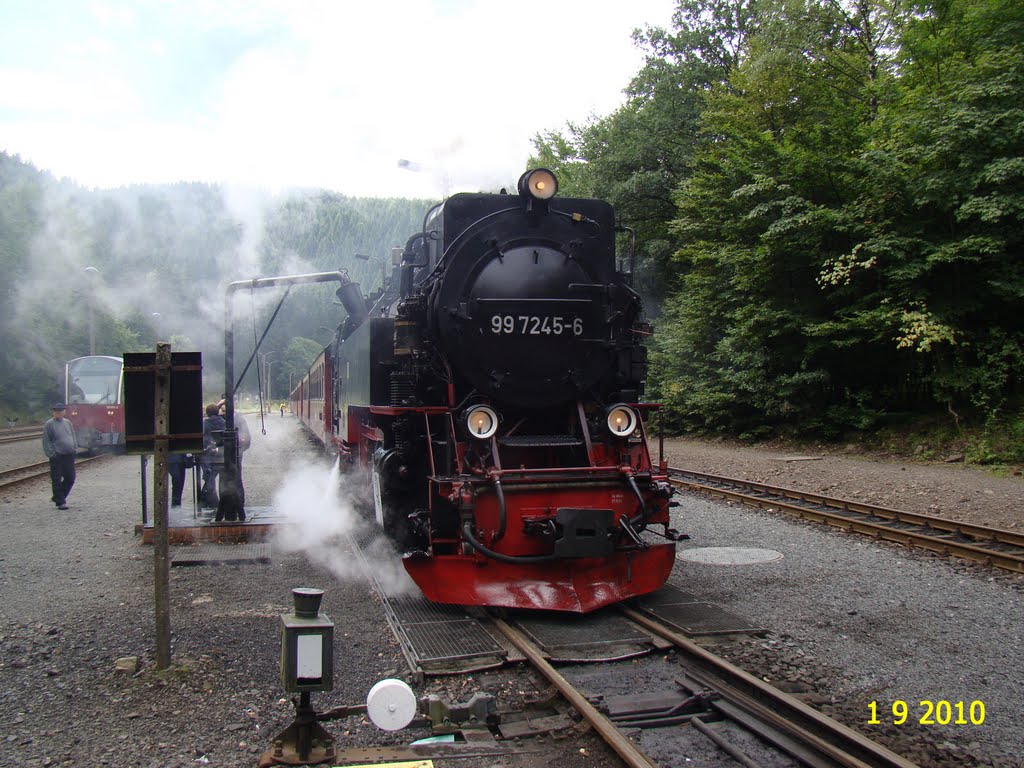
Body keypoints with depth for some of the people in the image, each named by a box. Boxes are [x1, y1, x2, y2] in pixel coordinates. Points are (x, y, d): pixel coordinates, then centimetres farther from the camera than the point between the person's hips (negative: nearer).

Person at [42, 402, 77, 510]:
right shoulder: (49, 425, -4)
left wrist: (75, 449, 9)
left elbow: (73, 437, 18)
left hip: (69, 455, 5)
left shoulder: (68, 423, 11)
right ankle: (60, 502, 6)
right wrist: (51, 454, -12)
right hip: (57, 457, -5)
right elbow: (46, 441, -5)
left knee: (70, 478, 7)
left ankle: (57, 496, 25)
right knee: (57, 480, -1)